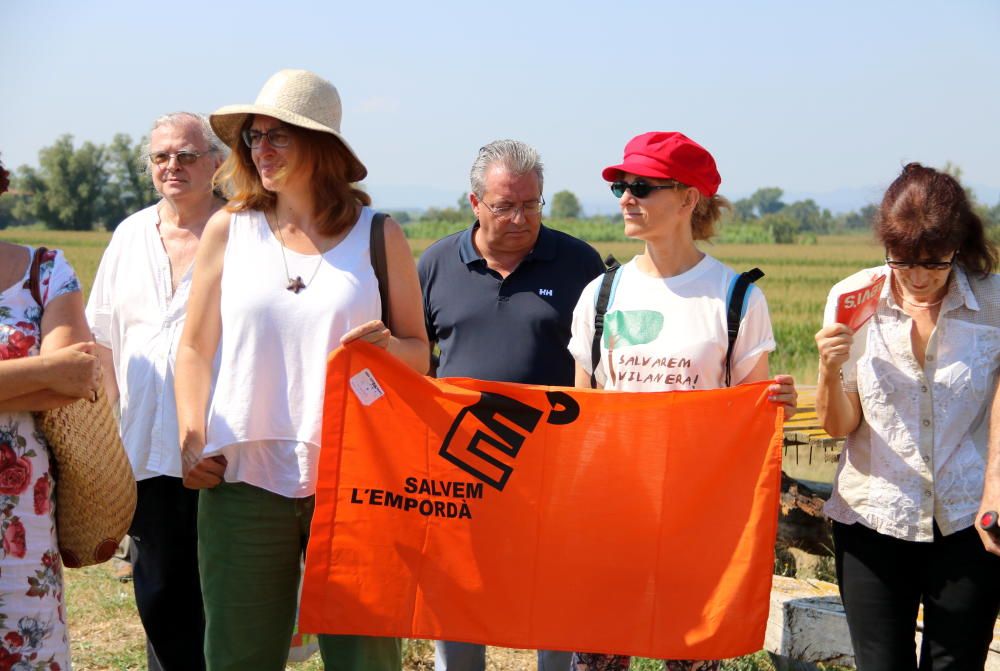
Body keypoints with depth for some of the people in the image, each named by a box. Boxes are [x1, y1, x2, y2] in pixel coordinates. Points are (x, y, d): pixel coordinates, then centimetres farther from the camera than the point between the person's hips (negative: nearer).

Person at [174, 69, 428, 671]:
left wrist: (389, 346, -13)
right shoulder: (229, 230, 7)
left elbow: (420, 356, 8)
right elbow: (196, 349, 11)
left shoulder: (379, 236, 4)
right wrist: (191, 441, 0)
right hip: (242, 477, 1)